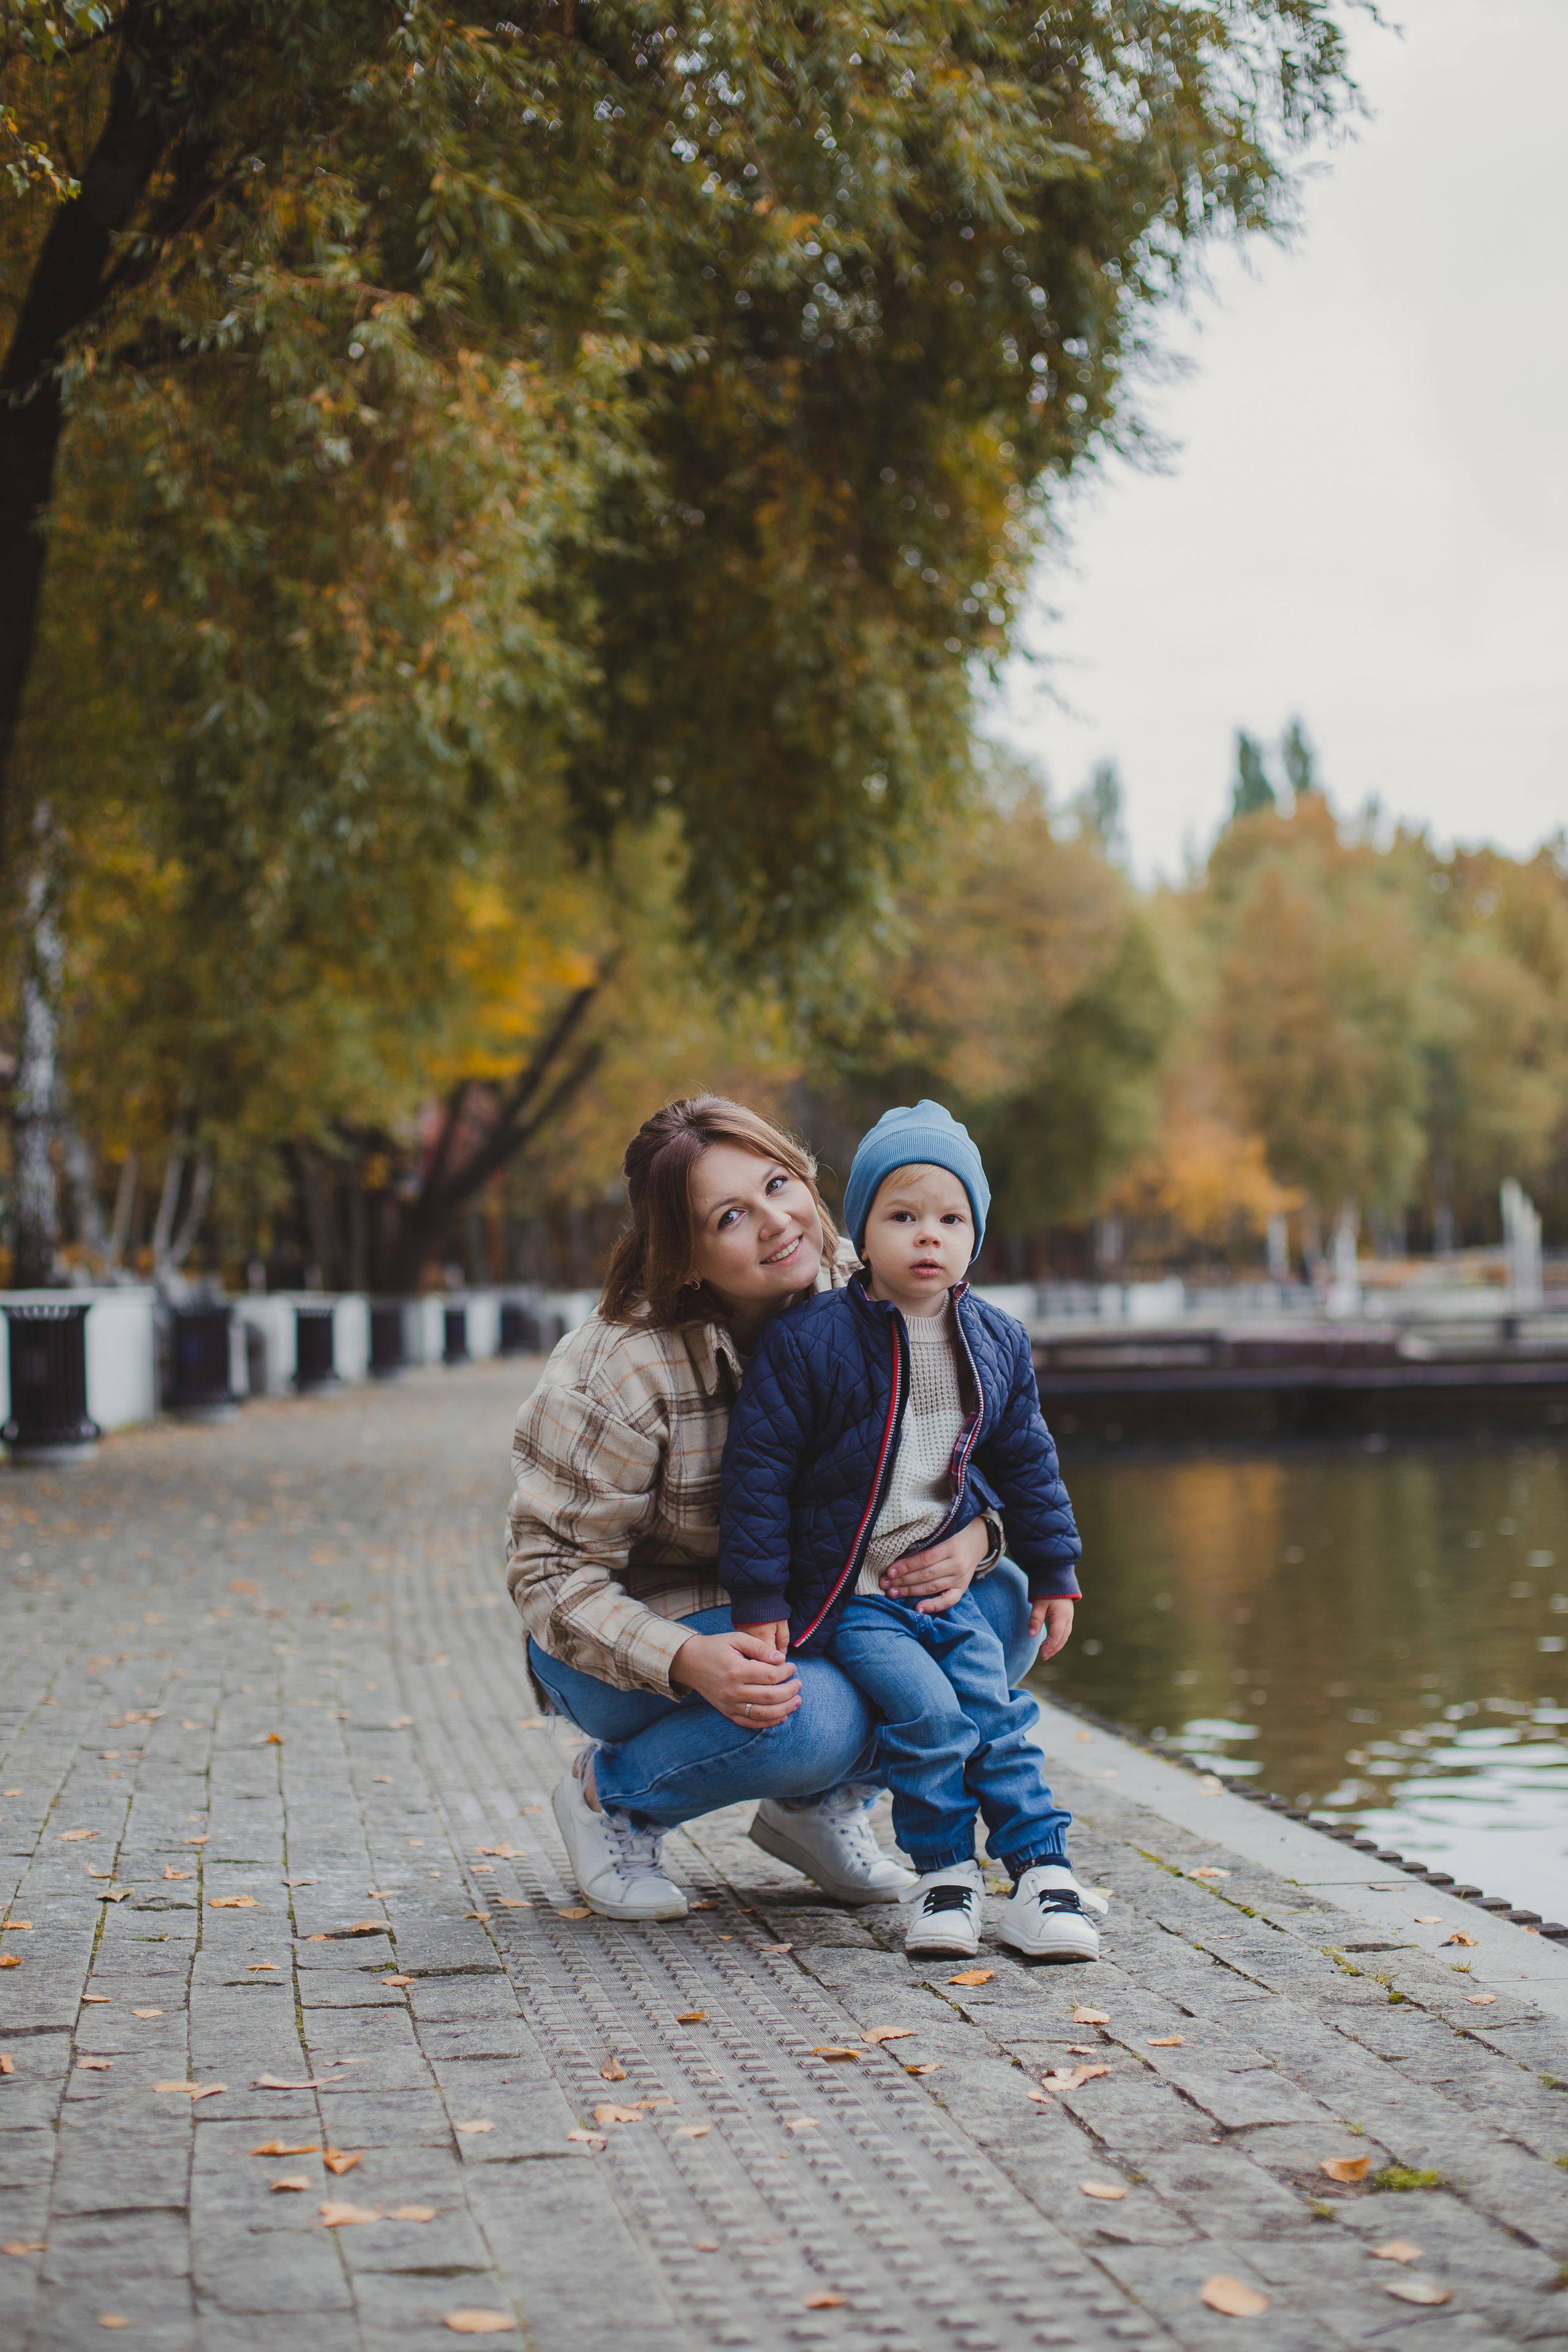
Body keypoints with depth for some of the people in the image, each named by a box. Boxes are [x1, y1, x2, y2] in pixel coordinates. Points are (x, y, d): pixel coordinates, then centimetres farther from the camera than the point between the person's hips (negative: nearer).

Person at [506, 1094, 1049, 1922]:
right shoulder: (624, 1370, -28)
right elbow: (556, 1574, -23)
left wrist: (973, 1535, -24)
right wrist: (689, 1661, -40)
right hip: (643, 1629, -5)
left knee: (999, 1601, -15)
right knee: (809, 1716, -34)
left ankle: (819, 1805, 4)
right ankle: (610, 1795, -3)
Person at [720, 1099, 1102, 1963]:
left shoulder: (997, 1343, 3)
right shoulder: (808, 1342, -14)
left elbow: (1026, 1463, 17)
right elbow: (758, 1468, -11)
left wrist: (1053, 1569, 17)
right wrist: (758, 1596, -12)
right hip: (845, 1592, -5)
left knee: (997, 1713, -5)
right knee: (926, 1710, -21)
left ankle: (1041, 1872, 1)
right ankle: (943, 1875, -5)